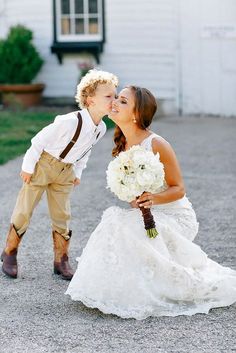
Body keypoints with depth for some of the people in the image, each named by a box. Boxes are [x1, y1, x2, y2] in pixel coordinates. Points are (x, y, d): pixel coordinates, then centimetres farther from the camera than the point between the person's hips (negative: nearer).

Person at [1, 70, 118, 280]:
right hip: (43, 165, -6)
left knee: (62, 216, 8)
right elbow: (41, 140, -22)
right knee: (24, 211, 3)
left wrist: (78, 172, 10)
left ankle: (61, 261, 18)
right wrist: (28, 166, -16)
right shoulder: (70, 121, -33)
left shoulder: (101, 128, -10)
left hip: (65, 170, 6)